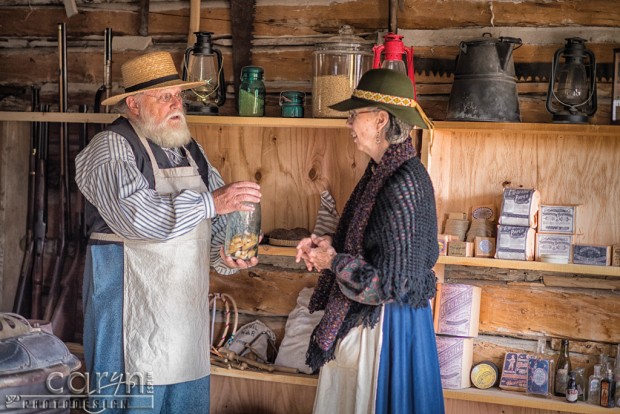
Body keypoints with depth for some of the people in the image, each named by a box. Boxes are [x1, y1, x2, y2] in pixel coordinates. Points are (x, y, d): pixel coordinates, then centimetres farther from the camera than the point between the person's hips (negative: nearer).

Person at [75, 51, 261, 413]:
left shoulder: (190, 150, 14)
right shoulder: (110, 148, -9)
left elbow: (217, 218, 16)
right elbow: (134, 214, -26)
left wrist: (226, 253, -5)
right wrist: (211, 202, -26)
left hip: (188, 301, 7)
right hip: (134, 300, -7)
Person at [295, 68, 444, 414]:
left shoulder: (403, 185, -25)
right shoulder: (382, 169, 4)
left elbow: (390, 284, -25)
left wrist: (333, 261, -14)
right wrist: (329, 243, 2)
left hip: (387, 324, -9)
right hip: (363, 317, 9)